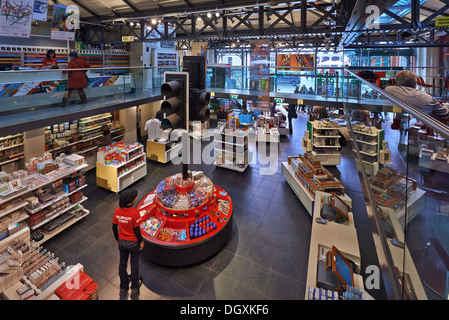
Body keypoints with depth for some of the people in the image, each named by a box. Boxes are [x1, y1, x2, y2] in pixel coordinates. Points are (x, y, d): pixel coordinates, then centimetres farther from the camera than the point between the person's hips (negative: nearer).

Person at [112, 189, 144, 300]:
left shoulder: (117, 211, -12)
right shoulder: (134, 212, -27)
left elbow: (114, 227, -2)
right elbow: (137, 230, -20)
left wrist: (117, 239, 15)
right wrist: (141, 242, -5)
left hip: (122, 242, 4)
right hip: (133, 243, -4)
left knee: (122, 264, 20)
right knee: (134, 264, 17)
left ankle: (123, 288, 38)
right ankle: (134, 289, 32)